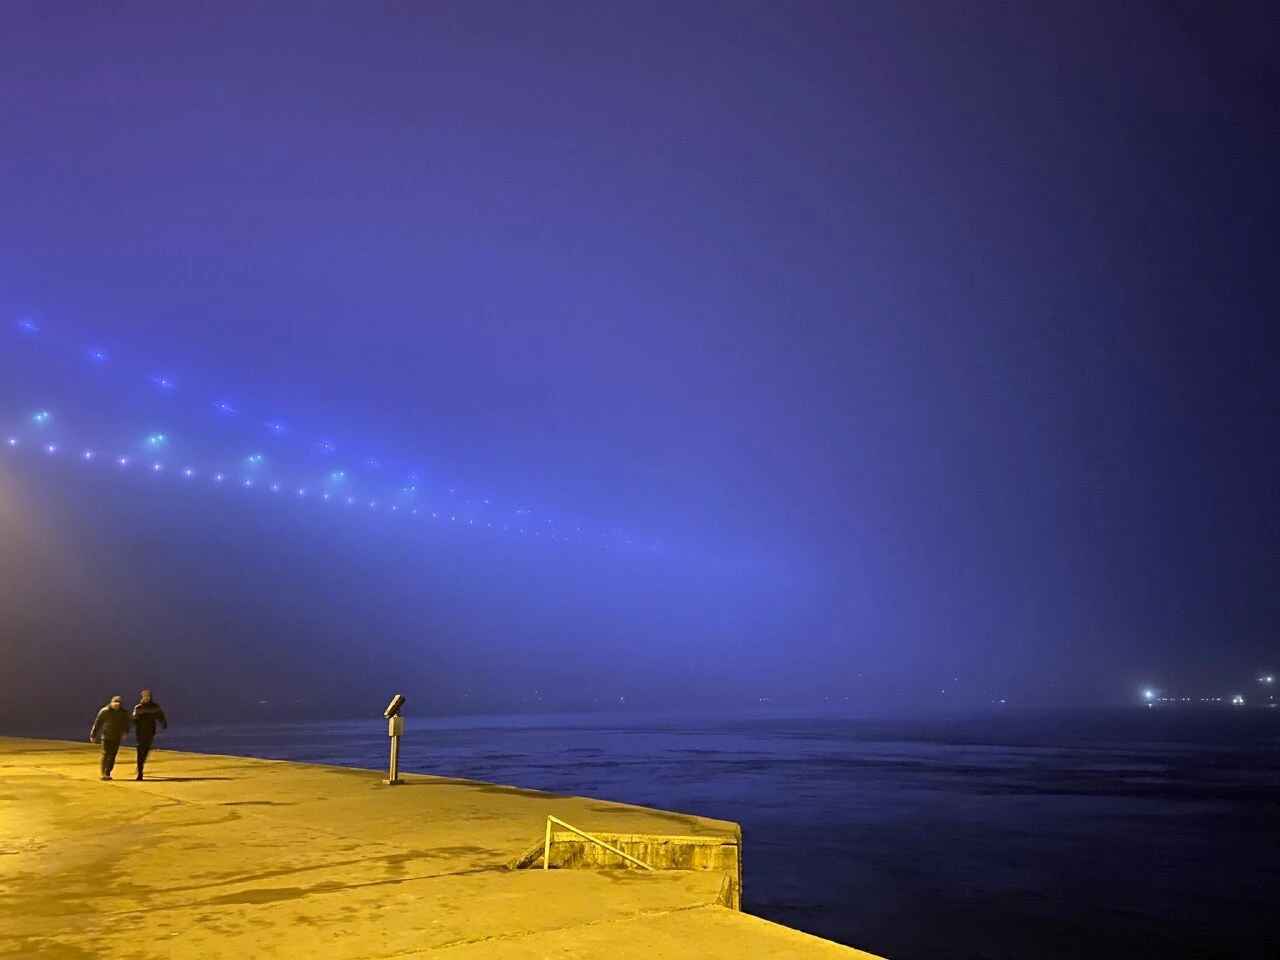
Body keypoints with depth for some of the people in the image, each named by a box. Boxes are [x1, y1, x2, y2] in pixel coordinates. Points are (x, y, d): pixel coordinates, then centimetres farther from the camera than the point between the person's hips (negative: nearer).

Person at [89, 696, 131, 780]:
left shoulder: (123, 713, 0)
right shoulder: (104, 711, -5)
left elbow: (126, 724, 2)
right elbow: (97, 723, 1)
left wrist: (125, 732, -16)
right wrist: (93, 735, 3)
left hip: (116, 738, 2)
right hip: (106, 736, -2)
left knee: (112, 755, 0)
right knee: (106, 754, -5)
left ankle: (107, 773, 9)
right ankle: (103, 773, 7)